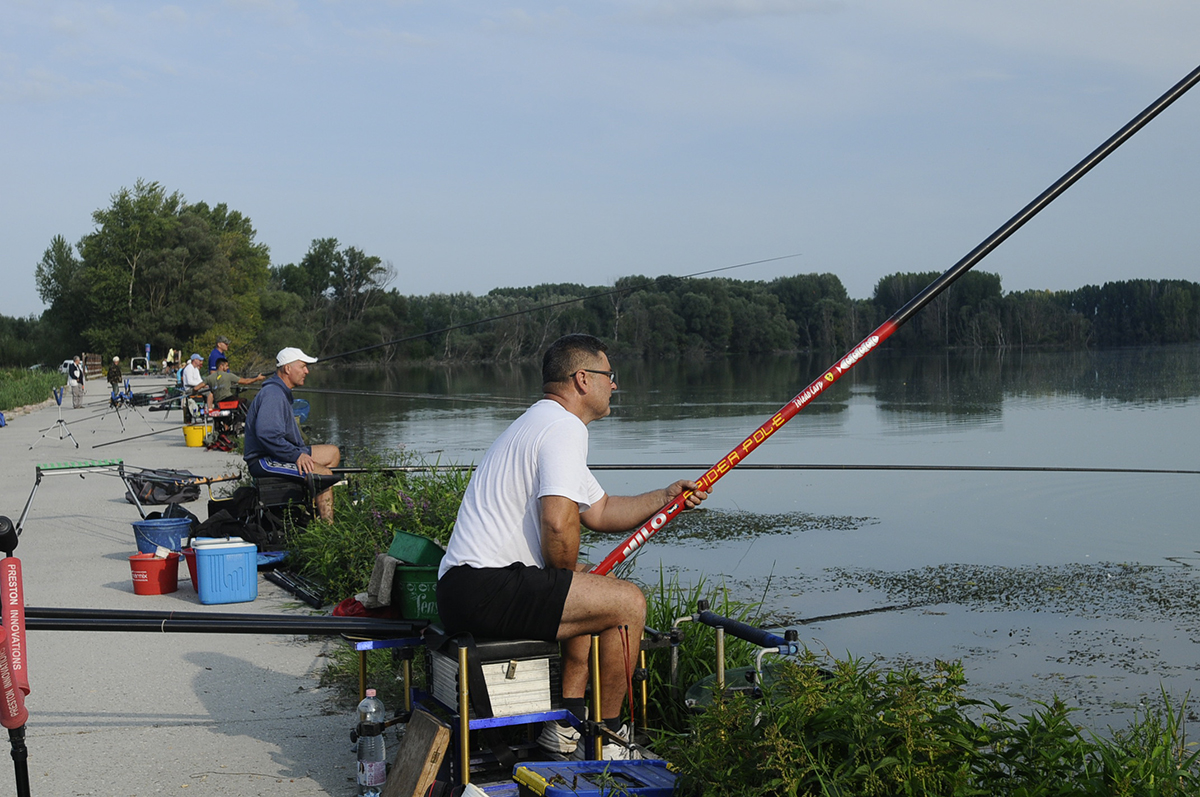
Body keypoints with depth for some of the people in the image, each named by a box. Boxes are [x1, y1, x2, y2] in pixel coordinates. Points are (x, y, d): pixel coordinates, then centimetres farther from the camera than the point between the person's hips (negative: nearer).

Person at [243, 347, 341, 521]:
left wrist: (302, 453, 13)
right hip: (263, 461, -11)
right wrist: (297, 455, -24)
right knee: (324, 474, -23)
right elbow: (267, 435, -29)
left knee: (333, 453, 12)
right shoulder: (273, 394, -18)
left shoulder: (282, 392, 19)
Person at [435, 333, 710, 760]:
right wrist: (569, 572, -6)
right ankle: (606, 738, 5)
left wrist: (665, 497, 21)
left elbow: (600, 511, 27)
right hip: (486, 588, -11)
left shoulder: (539, 423, 22)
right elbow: (559, 524, -25)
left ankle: (566, 724, 22)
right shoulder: (565, 428, -11)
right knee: (628, 602, -9)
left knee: (592, 594, 30)